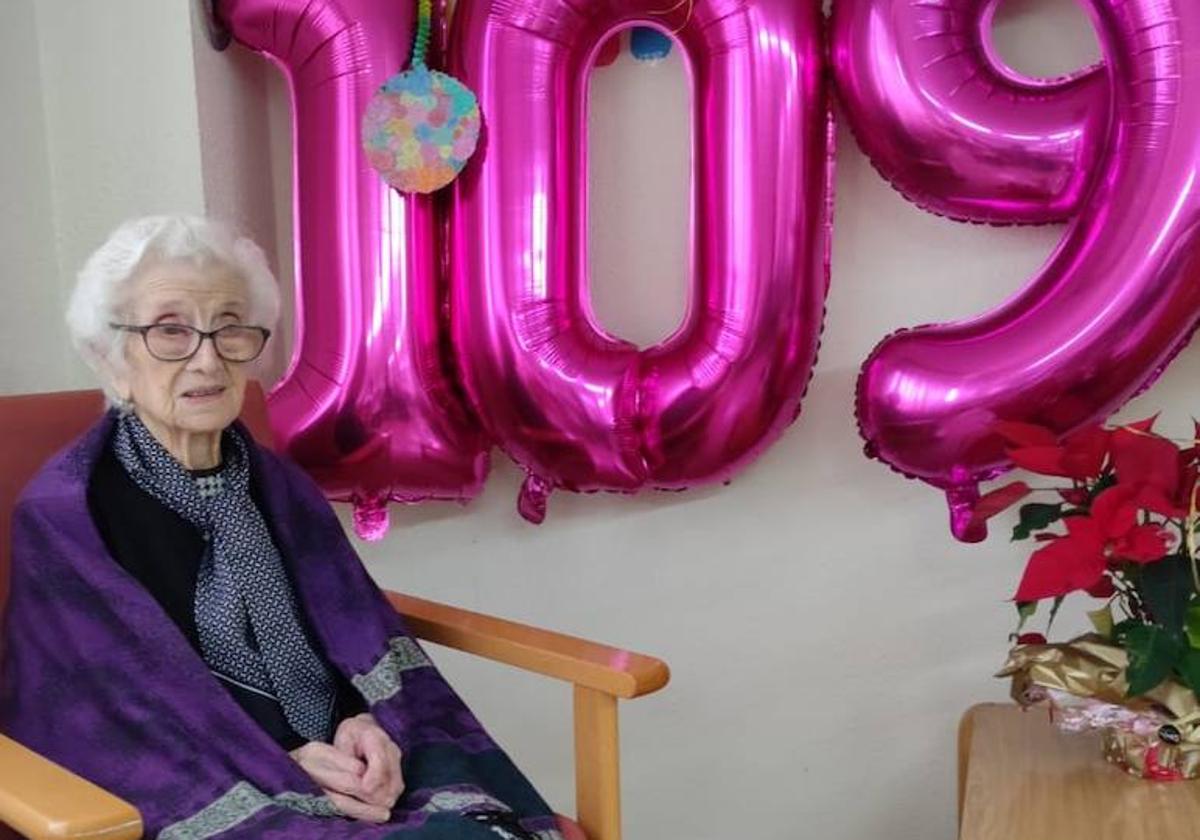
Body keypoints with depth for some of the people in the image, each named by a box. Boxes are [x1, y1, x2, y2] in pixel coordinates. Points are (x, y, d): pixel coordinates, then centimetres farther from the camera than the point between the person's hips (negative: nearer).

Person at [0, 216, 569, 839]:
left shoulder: (278, 485, 10)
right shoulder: (62, 515, -6)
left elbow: (365, 636, 6)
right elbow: (116, 723, -9)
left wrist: (369, 724, -14)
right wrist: (277, 768, -17)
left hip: (346, 772, 6)